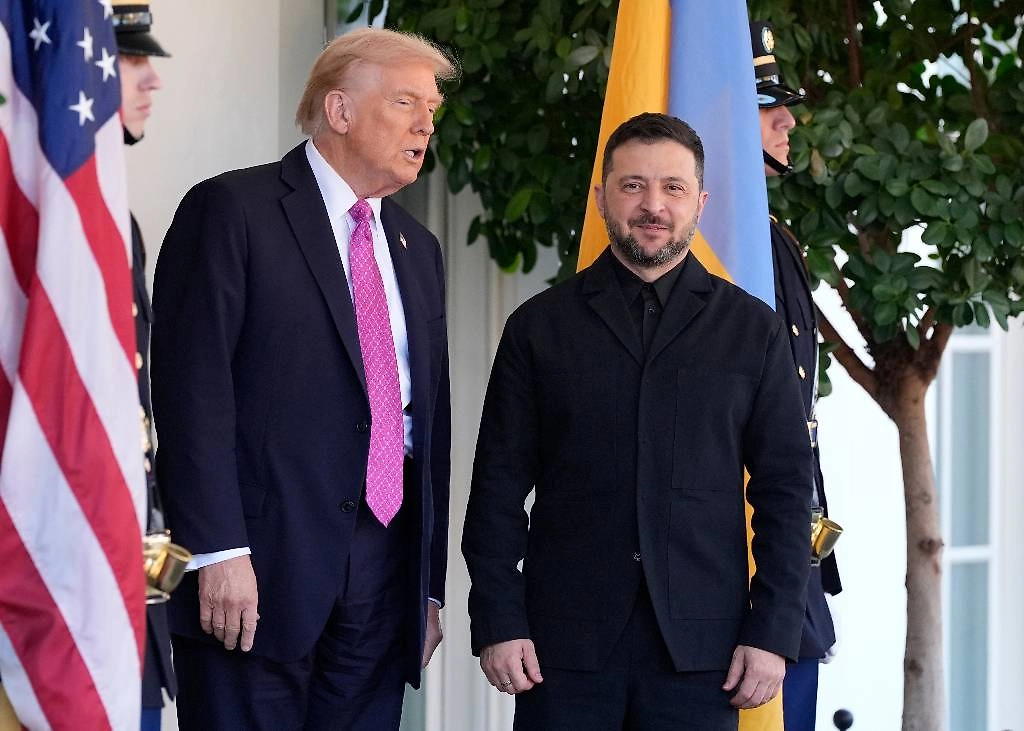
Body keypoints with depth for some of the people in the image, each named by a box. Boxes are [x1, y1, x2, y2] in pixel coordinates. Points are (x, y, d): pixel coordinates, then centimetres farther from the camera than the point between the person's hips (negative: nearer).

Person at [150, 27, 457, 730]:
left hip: (384, 578, 6)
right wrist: (218, 552, -18)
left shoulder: (417, 248, 20)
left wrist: (431, 585, 17)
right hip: (260, 568, -6)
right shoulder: (232, 211, -3)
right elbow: (193, 390, -10)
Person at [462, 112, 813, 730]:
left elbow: (785, 490, 6)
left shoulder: (753, 330, 8)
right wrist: (497, 623, -3)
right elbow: (500, 486, 6)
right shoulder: (540, 326, 8)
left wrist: (773, 633, -2)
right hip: (565, 643, 0)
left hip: (699, 648, 0)